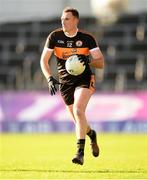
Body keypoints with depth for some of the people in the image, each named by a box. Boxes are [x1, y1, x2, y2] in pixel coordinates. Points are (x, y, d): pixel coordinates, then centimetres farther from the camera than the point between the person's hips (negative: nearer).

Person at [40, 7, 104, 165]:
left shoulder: (87, 38, -8)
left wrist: (88, 60, -28)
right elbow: (43, 60, 0)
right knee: (78, 120, 8)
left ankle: (80, 152, -27)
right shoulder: (55, 36, -4)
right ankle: (91, 134, 44)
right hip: (65, 83, 3)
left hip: (84, 80, -3)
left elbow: (101, 63, -7)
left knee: (78, 111, -26)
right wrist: (50, 79, -15)